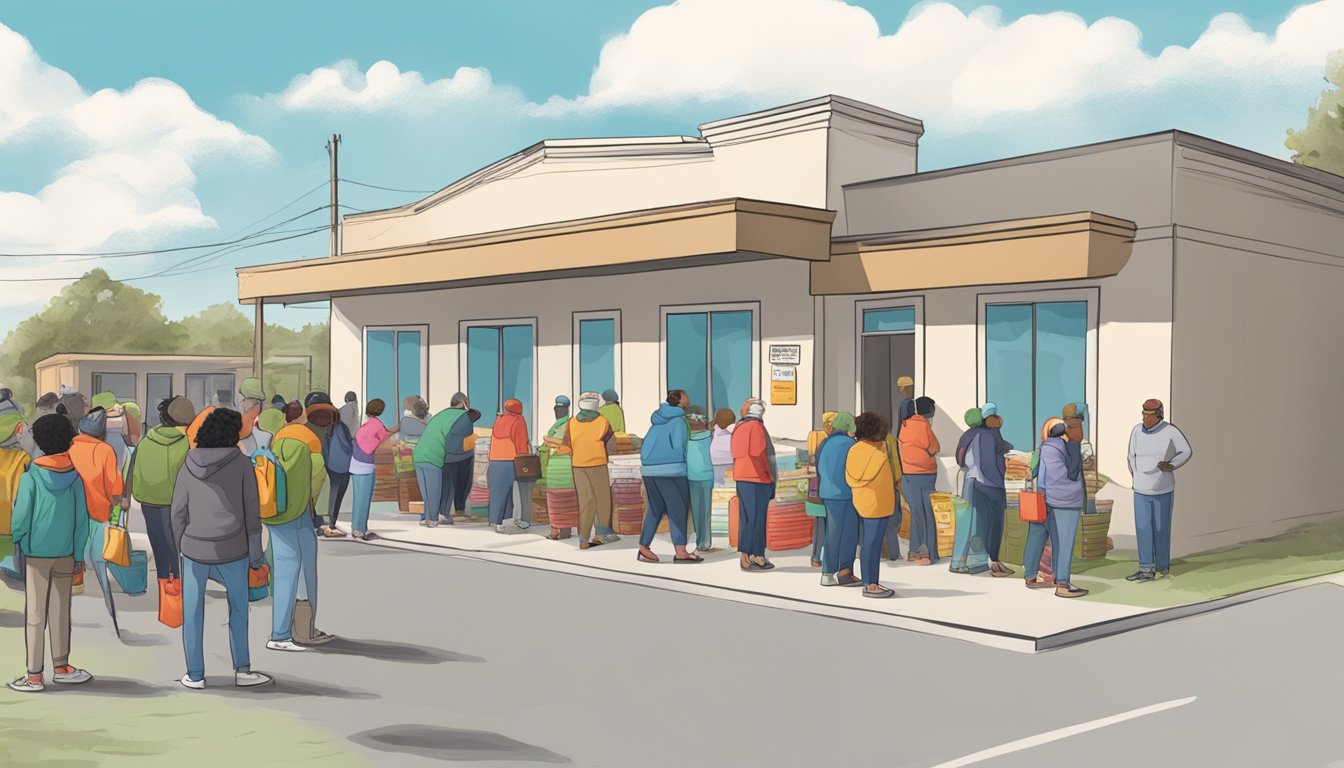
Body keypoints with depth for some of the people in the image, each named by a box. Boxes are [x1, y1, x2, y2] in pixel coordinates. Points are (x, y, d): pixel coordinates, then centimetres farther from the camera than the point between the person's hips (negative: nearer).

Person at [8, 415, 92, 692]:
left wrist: (16, 541, 9)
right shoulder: (74, 476, -1)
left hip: (36, 552, -3)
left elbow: (22, 514, -10)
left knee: (35, 614, 2)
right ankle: (61, 667, 21)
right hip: (65, 553, 3)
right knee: (60, 611, 13)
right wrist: (79, 554, 9)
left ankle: (34, 676, 5)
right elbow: (82, 518, 1)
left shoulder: (31, 475, -10)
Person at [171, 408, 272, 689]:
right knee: (238, 605, 15)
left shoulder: (190, 464, -2)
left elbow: (179, 511, 1)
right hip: (230, 549, -1)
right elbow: (252, 512, -8)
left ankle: (195, 675, 14)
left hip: (195, 548, 2)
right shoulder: (242, 464, -9)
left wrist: (181, 546, 14)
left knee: (192, 612, 12)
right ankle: (242, 669, 12)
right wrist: (256, 552, 0)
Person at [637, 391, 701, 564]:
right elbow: (678, 446, -12)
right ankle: (680, 552, -7)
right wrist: (681, 464, 2)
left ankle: (644, 548, 13)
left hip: (650, 470, 7)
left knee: (655, 509, 14)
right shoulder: (678, 421, -6)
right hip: (671, 470, -7)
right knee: (678, 510, -4)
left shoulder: (658, 419, 16)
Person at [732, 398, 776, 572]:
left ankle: (746, 557, 13)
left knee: (746, 517, 11)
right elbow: (761, 454, -15)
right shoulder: (756, 426, -10)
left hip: (741, 477, 8)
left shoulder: (739, 427, 14)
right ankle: (754, 558, -3)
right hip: (757, 478, -8)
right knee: (756, 518, -4)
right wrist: (772, 478, -7)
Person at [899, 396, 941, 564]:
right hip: (923, 476, -7)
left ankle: (916, 551, 16)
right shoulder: (923, 425, -13)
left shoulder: (906, 424, 9)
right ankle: (926, 554, -1)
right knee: (927, 514, -1)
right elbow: (935, 449, -8)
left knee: (916, 513, 13)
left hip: (908, 475, 7)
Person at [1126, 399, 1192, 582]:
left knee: (1160, 529, 7)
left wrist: (1172, 466, -14)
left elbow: (1186, 452, -1)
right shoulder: (1137, 430, -3)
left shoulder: (1170, 431, -14)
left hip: (1162, 489, -3)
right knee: (1142, 528, -1)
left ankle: (1162, 566, 22)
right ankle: (1146, 569, 0)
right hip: (1141, 489, 3)